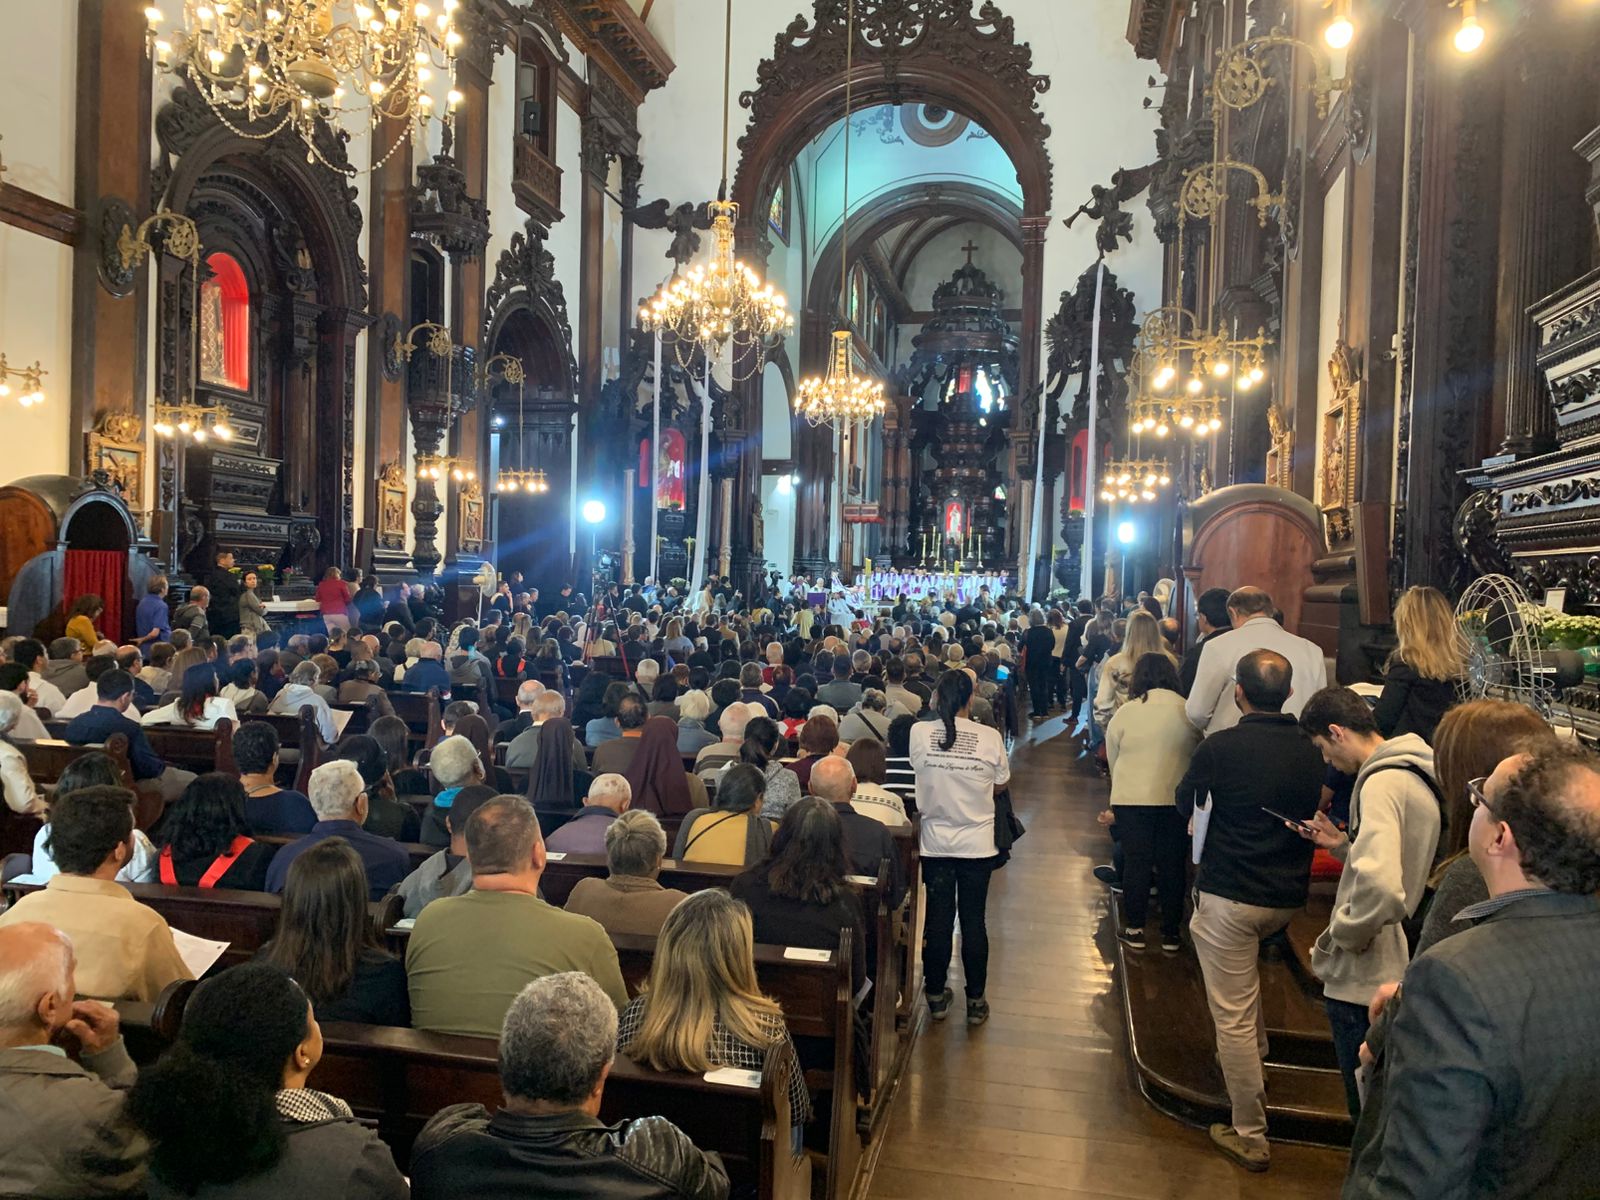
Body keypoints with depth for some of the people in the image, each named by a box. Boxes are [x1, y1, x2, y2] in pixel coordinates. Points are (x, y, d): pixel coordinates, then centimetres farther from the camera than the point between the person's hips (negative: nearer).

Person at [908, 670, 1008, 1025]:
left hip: (935, 843, 1)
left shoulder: (919, 733, -11)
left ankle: (936, 995, 23)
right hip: (977, 844, -1)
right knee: (974, 921, 10)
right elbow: (1000, 784, 0)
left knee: (938, 919, 11)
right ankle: (976, 1001, 20)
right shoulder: (990, 738, -12)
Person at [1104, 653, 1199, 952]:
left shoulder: (1124, 713, -4)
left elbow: (1112, 760, 4)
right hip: (1176, 800, 1)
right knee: (1172, 865, 10)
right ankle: (1171, 934, 17)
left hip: (1132, 799, -1)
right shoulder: (1188, 711, -3)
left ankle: (1134, 930, 14)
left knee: (1136, 862, 8)